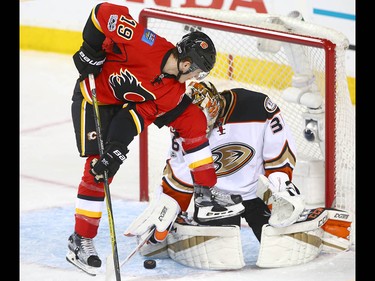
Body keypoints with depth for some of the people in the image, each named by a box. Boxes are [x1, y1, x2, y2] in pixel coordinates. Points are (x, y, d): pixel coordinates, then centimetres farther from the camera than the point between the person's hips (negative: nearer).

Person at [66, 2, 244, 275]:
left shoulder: (175, 90, -14)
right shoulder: (145, 45, -35)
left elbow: (141, 115, -16)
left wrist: (117, 149, -27)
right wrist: (91, 50, -28)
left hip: (132, 101, 7)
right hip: (94, 97, -7)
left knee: (193, 119, -1)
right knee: (97, 169, -14)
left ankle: (207, 192, 8)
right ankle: (81, 240, 2)